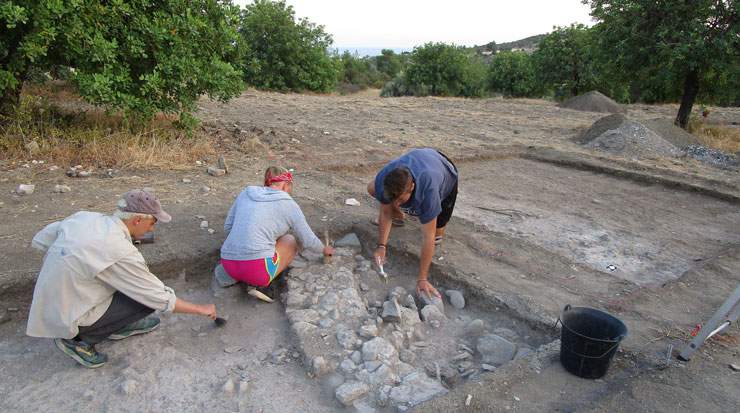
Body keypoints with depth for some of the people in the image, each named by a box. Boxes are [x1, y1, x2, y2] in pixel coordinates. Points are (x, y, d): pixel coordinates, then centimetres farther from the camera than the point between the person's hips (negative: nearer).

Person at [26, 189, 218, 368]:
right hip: (67, 320, -8)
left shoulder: (84, 216, -8)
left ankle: (120, 326, 17)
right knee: (147, 299, -9)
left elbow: (40, 240, 7)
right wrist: (201, 309, -6)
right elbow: (161, 298, -19)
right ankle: (81, 340, 0)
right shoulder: (121, 252, -27)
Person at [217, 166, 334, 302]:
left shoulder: (246, 193, 14)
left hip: (229, 263, 6)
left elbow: (228, 227, 19)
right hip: (257, 269, -6)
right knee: (290, 241, 21)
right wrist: (324, 249, 29)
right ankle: (261, 284, 3)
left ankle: (232, 275, 15)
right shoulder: (289, 204, 2)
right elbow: (308, 241, 8)